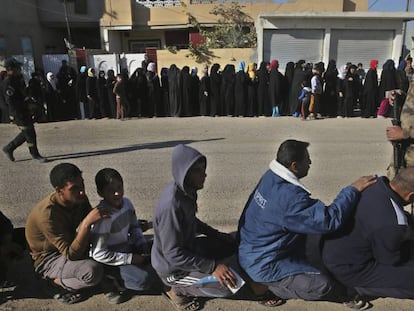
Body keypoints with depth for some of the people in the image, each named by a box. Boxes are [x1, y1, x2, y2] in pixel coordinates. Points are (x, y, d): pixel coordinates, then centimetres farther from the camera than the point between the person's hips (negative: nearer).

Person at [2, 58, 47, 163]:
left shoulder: (18, 79, 12)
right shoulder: (8, 83, -17)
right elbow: (10, 101, -21)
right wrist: (19, 116, -23)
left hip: (25, 111, 9)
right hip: (18, 114, -9)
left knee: (27, 133, 17)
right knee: (30, 133, -2)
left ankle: (9, 148, 29)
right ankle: (35, 155, 11)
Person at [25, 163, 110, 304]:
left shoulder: (79, 199, -14)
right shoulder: (47, 214, -34)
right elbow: (71, 254, -34)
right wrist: (86, 223, -43)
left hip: (69, 244, 7)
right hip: (48, 258, -6)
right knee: (94, 271, -30)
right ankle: (56, 283, -3)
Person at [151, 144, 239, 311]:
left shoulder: (186, 191, -7)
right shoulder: (171, 205, -34)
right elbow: (173, 255, -30)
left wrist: (215, 234, 6)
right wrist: (212, 267, -28)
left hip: (188, 247, 8)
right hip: (172, 267, -8)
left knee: (229, 244, 11)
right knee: (228, 285, -16)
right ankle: (178, 290, 3)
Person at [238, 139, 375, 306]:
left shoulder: (270, 177, -3)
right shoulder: (289, 197, -32)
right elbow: (329, 220, -30)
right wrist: (353, 190, -20)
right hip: (263, 266, -9)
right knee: (322, 285, -8)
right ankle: (265, 287, 2)